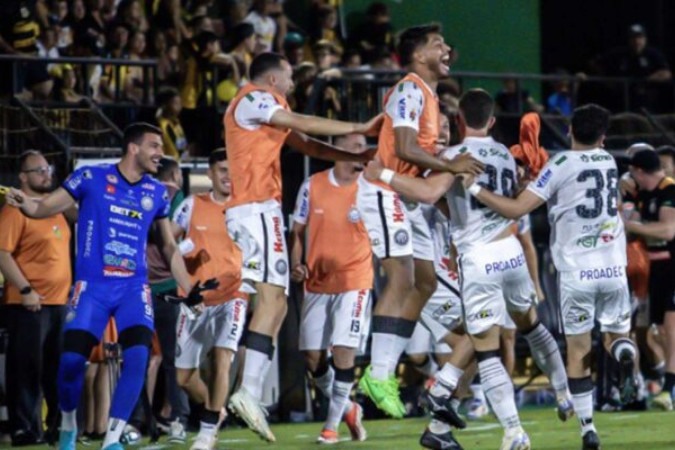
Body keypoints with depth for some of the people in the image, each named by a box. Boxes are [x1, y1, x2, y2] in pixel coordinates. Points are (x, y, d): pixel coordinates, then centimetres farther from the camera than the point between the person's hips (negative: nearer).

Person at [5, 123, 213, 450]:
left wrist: (190, 289, 14)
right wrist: (26, 204, -24)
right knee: (72, 359, -7)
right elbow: (47, 207, -1)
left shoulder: (156, 193, 9)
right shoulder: (92, 178, -2)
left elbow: (169, 246, 19)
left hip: (133, 288, 3)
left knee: (137, 356, -17)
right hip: (92, 286, -3)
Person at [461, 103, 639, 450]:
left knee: (578, 351, 6)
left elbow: (516, 209, -12)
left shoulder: (561, 166, -7)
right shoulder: (609, 162, 10)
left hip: (576, 272, -3)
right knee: (616, 333, 18)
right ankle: (625, 356, -18)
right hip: (613, 269, 3)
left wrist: (473, 188, -5)